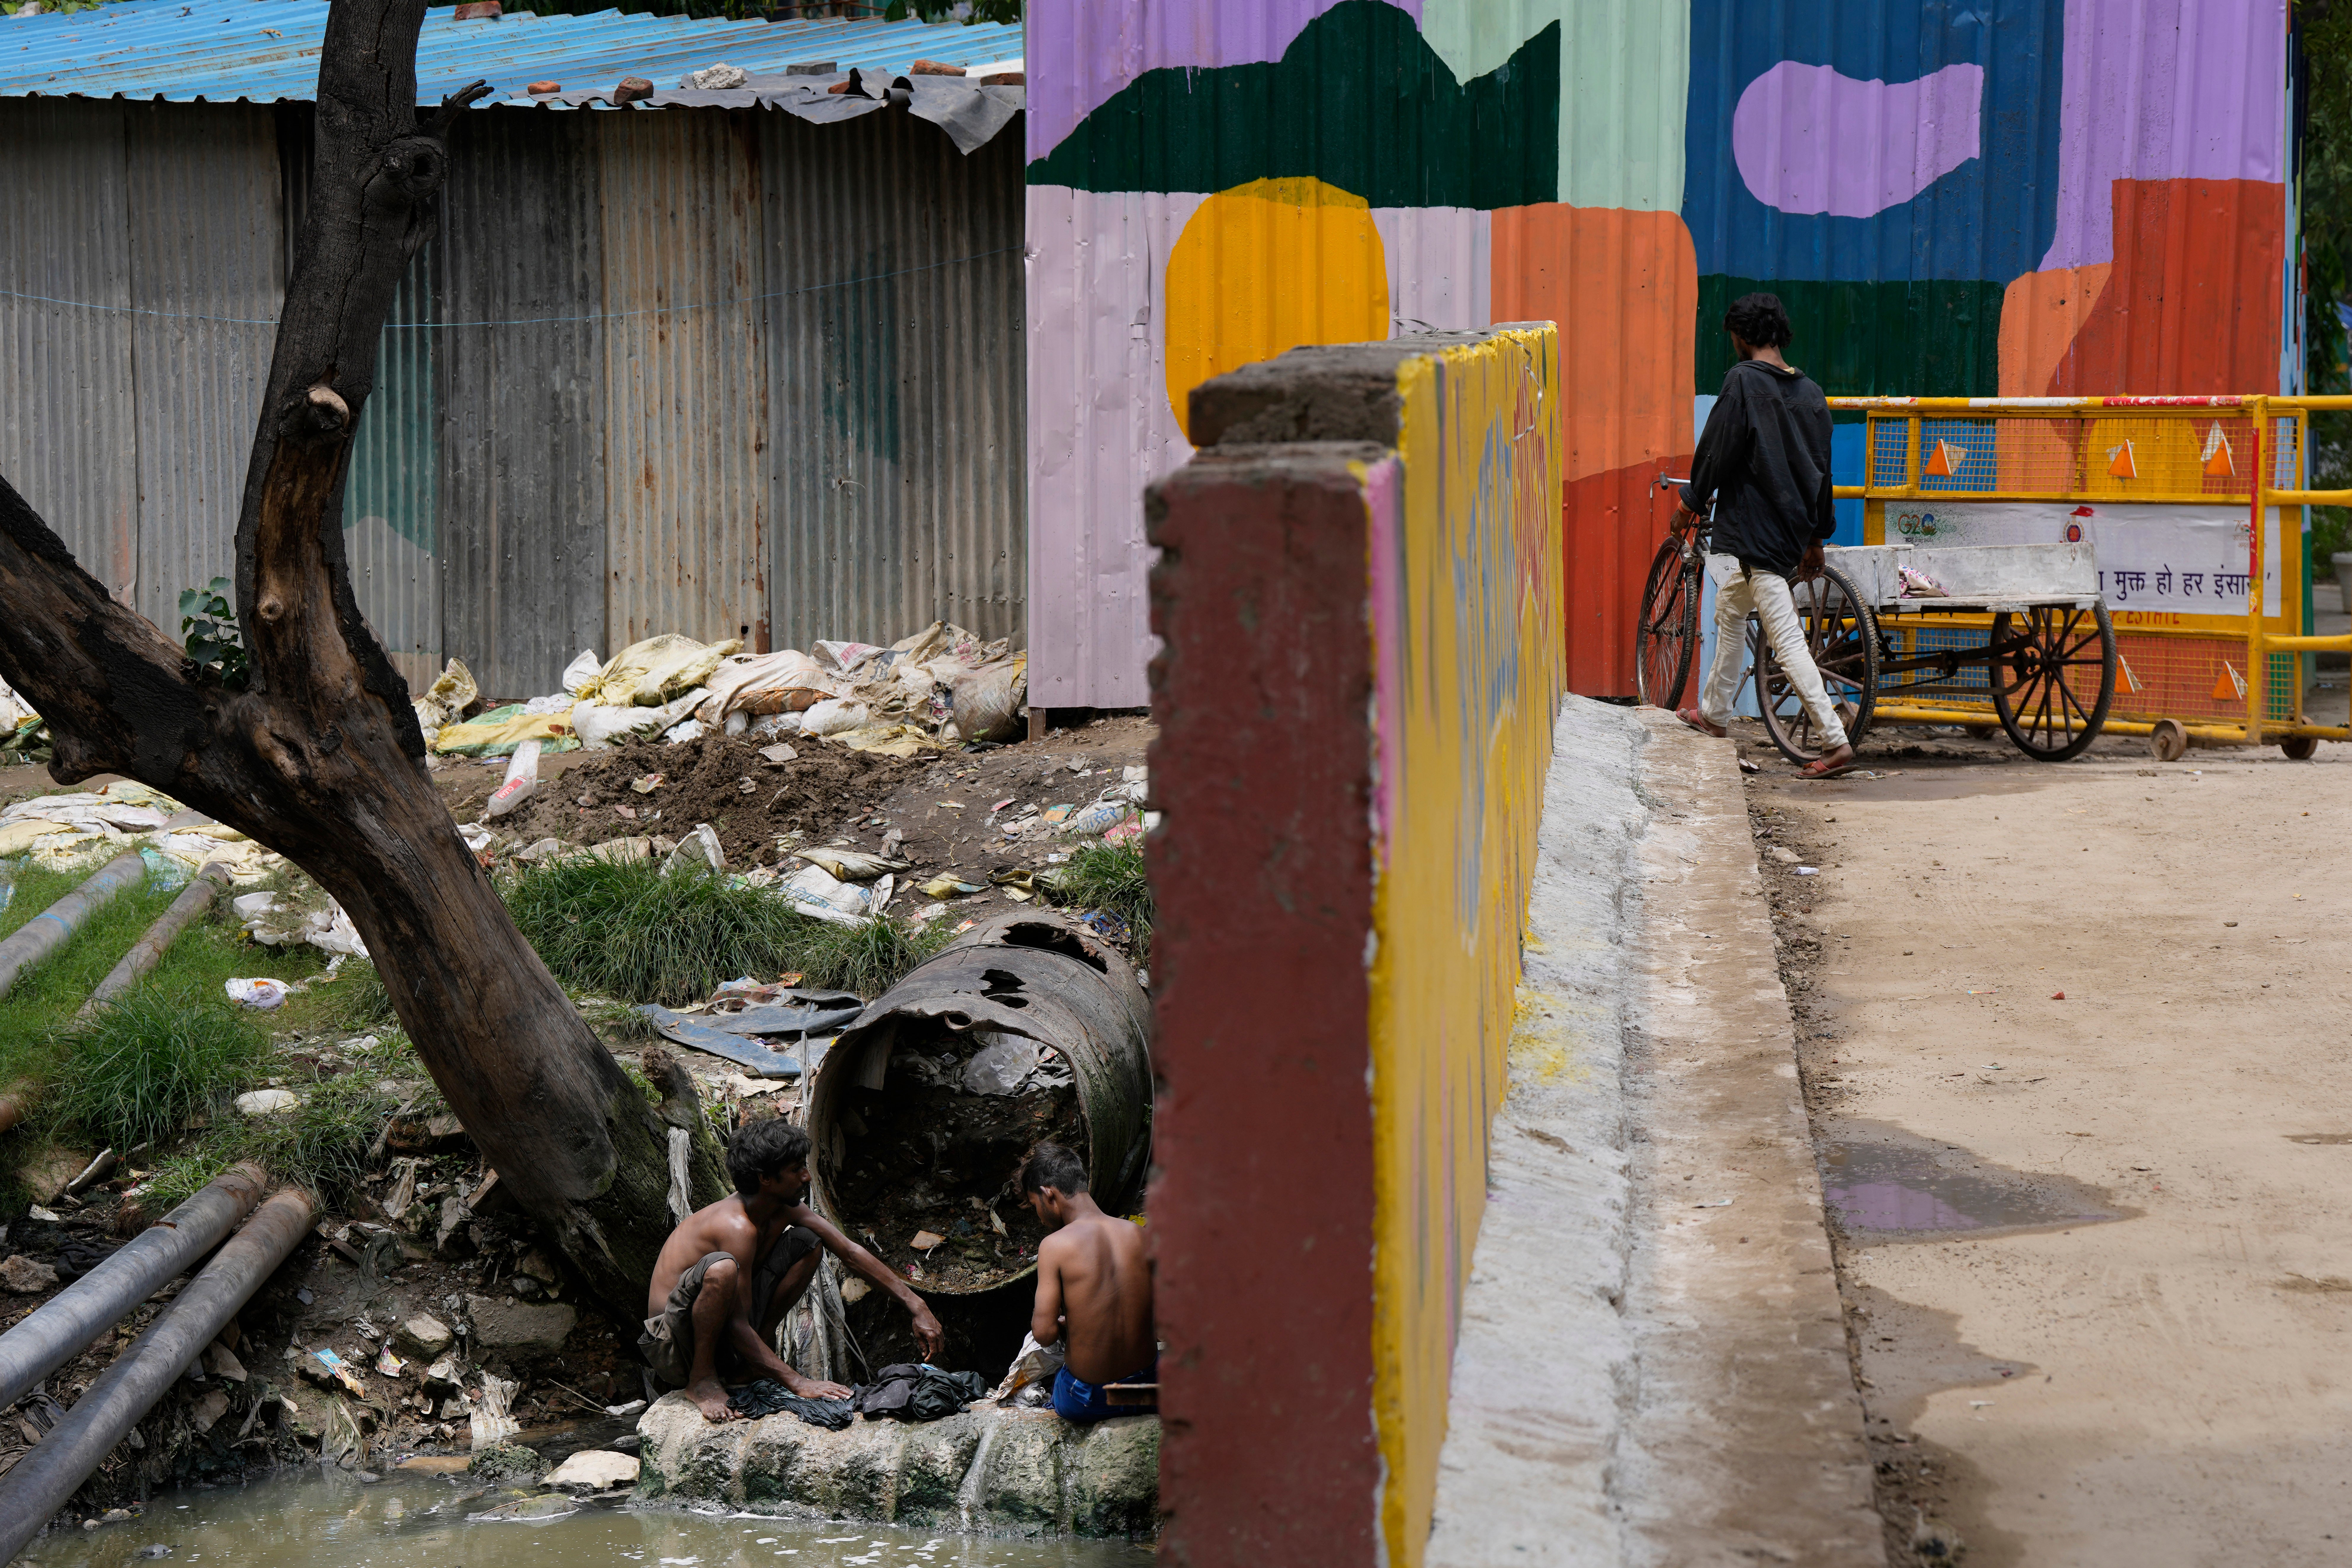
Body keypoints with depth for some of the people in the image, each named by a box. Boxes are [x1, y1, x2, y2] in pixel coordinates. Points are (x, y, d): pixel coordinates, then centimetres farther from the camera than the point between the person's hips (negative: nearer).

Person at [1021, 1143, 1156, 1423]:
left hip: (1085, 1402, -2)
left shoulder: (1054, 1245, -16)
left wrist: (1062, 1324, 3)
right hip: (1145, 1384, 2)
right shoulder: (1140, 1235, -3)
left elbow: (1044, 1332, -18)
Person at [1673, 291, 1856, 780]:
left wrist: (1693, 500, 5)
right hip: (1793, 532, 8)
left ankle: (1835, 741, -9)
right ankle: (1714, 713, 37)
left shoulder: (1744, 381, -12)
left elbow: (1718, 447, -12)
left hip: (1753, 532, -8)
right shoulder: (1810, 392, 9)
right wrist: (1817, 538, 21)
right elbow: (1821, 468, 14)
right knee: (1730, 613, 24)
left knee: (1787, 640, -5)